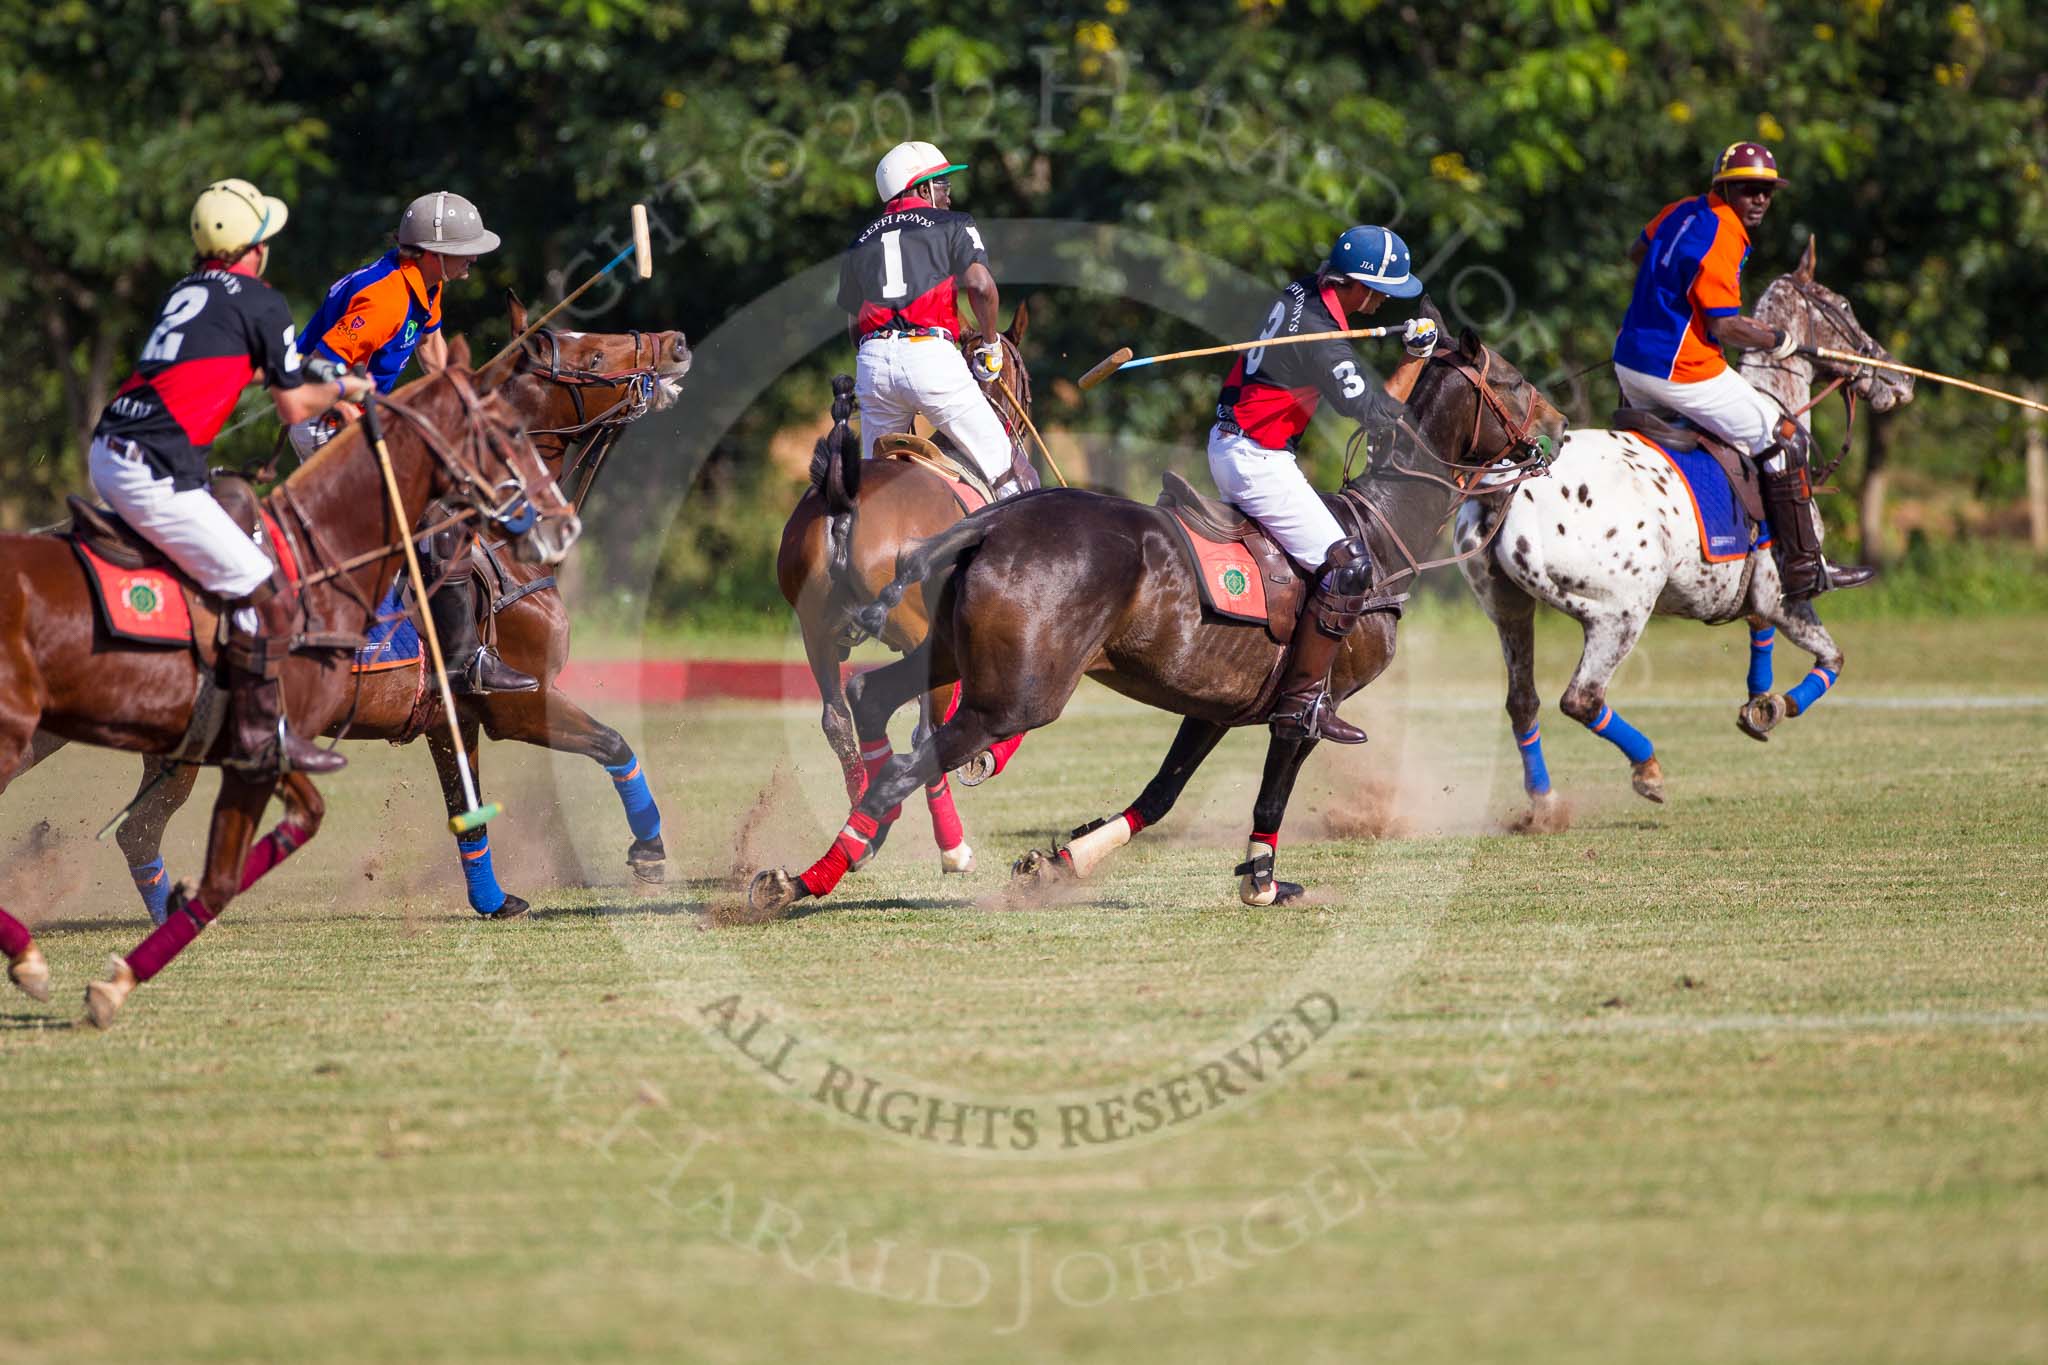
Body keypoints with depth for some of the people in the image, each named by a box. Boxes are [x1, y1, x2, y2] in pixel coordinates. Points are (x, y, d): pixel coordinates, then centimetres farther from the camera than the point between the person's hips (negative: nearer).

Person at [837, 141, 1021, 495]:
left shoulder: (862, 243, 24)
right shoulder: (953, 226, 9)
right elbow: (981, 285, -7)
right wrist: (990, 347, 4)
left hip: (872, 359, 5)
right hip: (930, 355, -4)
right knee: (999, 463, 3)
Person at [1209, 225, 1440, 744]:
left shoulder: (1302, 292, 3)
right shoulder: (1322, 337, -24)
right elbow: (1375, 410, -20)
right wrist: (1417, 355, -11)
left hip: (1227, 443, 10)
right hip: (1258, 462, -10)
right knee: (1348, 566, -11)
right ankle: (1301, 702, -11)